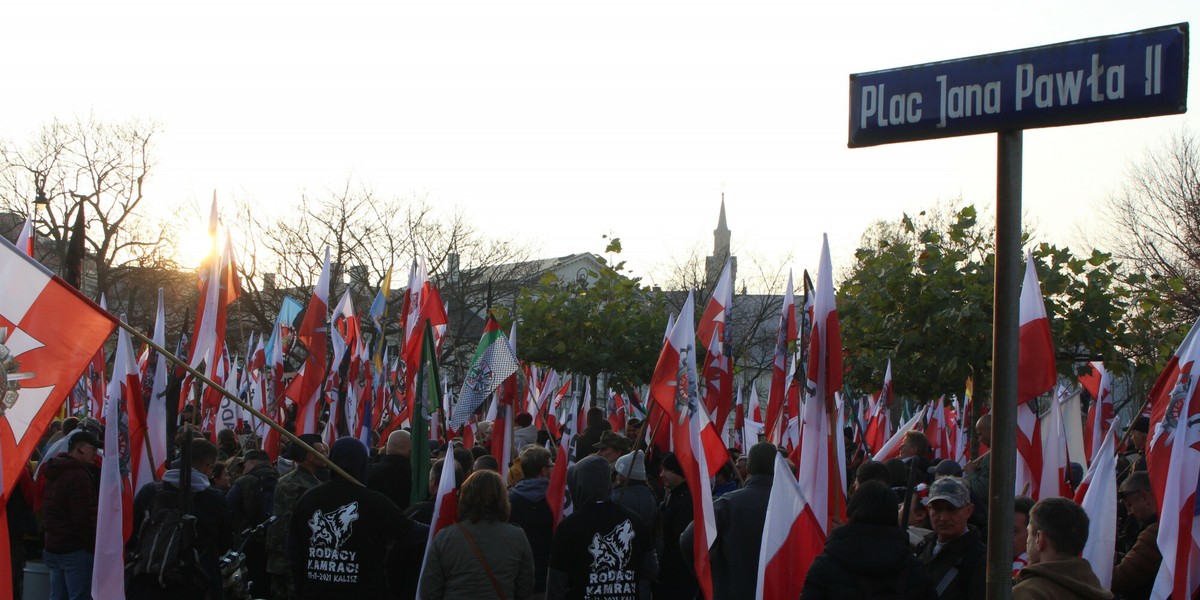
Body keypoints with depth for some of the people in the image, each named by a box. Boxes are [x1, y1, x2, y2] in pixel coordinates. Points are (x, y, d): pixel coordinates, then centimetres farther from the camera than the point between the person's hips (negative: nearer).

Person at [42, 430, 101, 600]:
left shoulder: (55, 473, 14)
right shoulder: (78, 475, -17)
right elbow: (84, 517, -21)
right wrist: (94, 546, -13)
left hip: (53, 546, 10)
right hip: (75, 550, -10)